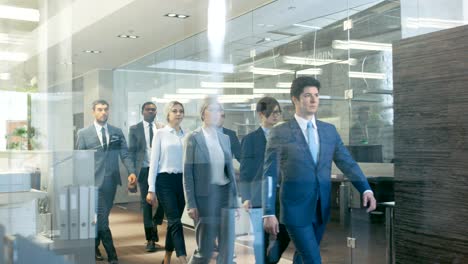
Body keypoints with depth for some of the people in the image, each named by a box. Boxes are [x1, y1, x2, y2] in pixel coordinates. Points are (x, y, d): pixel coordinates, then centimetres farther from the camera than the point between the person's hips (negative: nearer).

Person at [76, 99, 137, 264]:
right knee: (101, 218, -6)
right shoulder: (84, 133, 3)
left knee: (102, 216, 12)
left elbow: (124, 154, 3)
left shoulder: (117, 132, 9)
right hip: (94, 181, -3)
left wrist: (131, 171, -13)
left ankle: (94, 247, 29)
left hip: (111, 181, 3)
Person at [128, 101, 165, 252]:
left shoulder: (162, 128, 9)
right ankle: (150, 239, 11)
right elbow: (131, 151, 4)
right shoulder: (135, 129, 6)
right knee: (146, 204, 3)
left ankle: (155, 222, 23)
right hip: (144, 170, -1)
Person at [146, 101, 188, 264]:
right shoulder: (160, 134, 0)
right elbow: (154, 161, -2)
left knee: (173, 221, 11)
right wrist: (151, 189, -6)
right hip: (165, 180, -4)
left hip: (182, 180, 4)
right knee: (175, 221, -11)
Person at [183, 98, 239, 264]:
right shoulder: (193, 138, -4)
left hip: (226, 195, 5)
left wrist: (235, 200, 11)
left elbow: (230, 170, 15)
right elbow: (187, 173, -6)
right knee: (205, 250, -1)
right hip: (205, 196, -5)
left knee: (227, 247, 3)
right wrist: (191, 204, -12)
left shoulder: (225, 138, 12)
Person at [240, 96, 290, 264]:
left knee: (284, 235, 4)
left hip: (282, 196, 4)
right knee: (261, 238, 1)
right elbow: (245, 170, -2)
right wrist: (246, 197, -9)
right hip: (259, 197, -4)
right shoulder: (251, 139, 0)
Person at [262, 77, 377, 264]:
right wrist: (269, 213, -15)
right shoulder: (280, 133, -7)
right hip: (296, 209, -5)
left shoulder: (329, 130, 8)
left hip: (321, 209, 5)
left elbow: (347, 162, 5)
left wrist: (366, 189, -10)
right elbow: (270, 175, -9)